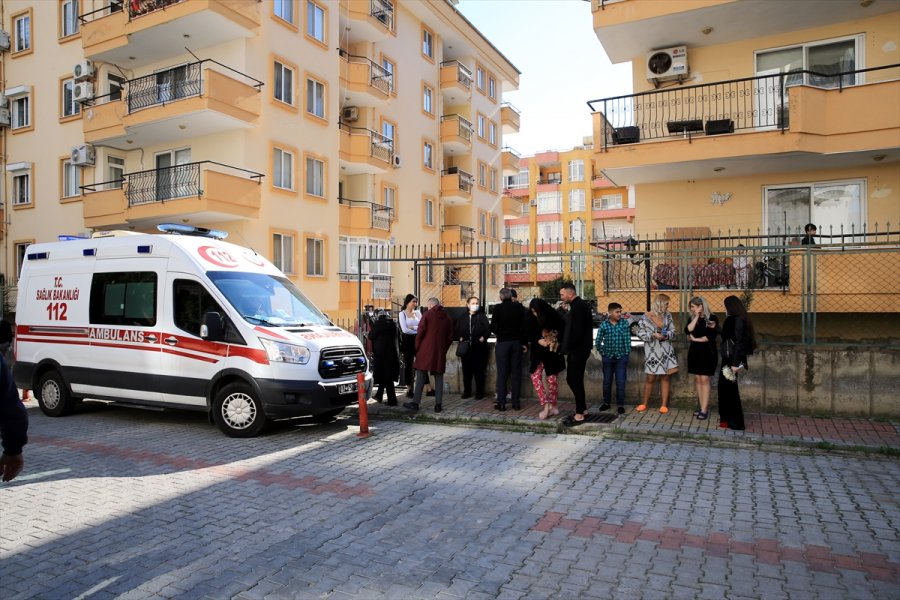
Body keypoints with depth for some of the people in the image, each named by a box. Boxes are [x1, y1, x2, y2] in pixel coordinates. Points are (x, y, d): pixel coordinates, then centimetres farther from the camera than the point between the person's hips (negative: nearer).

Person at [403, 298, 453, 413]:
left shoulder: (427, 315, -2)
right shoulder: (448, 318, 11)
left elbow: (420, 333, -7)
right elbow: (450, 337, 11)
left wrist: (416, 349, 2)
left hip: (425, 350, -3)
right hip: (440, 352, 3)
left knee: (421, 377, 1)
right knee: (439, 377, 6)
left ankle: (415, 403, 3)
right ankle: (438, 405, 5)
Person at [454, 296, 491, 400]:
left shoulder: (482, 317, 3)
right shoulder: (462, 318, 12)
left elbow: (488, 329, -2)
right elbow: (457, 331, 16)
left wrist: (483, 338, -16)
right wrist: (460, 338, -2)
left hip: (479, 347, -3)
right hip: (466, 348, 3)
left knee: (478, 370, -1)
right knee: (466, 370, 5)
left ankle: (479, 392, 9)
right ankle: (467, 392, 17)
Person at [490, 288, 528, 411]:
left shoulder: (498, 308, -8)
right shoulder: (519, 307, -1)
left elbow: (493, 327, -8)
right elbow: (524, 326, -1)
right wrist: (525, 343, 7)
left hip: (502, 343, -2)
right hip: (516, 342, 2)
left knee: (502, 374, 3)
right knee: (516, 373, 8)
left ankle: (501, 403, 5)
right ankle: (516, 402, 11)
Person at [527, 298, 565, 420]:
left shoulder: (554, 317, -13)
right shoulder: (532, 319, -4)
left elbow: (563, 331, -7)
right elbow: (529, 335, 1)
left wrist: (556, 342, -20)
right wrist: (538, 341, -16)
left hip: (552, 353, -3)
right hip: (538, 353, 4)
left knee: (552, 379, 2)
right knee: (535, 377, -8)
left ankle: (554, 406, 17)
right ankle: (546, 405, -4)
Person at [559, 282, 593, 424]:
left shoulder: (578, 306, -18)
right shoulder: (579, 305, 14)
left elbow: (577, 331, -24)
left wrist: (567, 347, -13)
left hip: (577, 350, -10)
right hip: (578, 349, 10)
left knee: (574, 380, -3)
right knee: (573, 379, 16)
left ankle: (579, 415, 6)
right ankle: (582, 407, 26)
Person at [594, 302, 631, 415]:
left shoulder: (625, 323, -4)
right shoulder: (604, 325, -4)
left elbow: (627, 340, -3)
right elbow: (598, 341, 4)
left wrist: (627, 353, -5)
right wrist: (602, 352, 2)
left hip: (621, 357, -1)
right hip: (608, 357, 1)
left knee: (620, 382, 1)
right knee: (607, 381, 11)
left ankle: (620, 405, 11)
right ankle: (606, 402, 25)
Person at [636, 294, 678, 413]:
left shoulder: (668, 315, 2)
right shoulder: (645, 317, -10)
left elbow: (673, 330, 6)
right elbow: (640, 333, -8)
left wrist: (667, 335, -15)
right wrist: (653, 335, -21)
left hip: (666, 351, 4)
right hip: (652, 351, -4)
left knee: (666, 377, 6)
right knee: (651, 379, 3)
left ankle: (664, 405, 15)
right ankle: (644, 404, 19)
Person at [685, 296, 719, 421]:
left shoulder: (712, 318, -6)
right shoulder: (692, 318, 9)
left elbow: (710, 337, -13)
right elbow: (687, 331, -9)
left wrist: (695, 339, -7)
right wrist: (696, 317, -9)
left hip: (708, 353, -5)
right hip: (695, 352, 5)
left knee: (704, 380, -7)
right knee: (697, 379, 4)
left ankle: (704, 410, -5)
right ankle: (702, 407, 10)